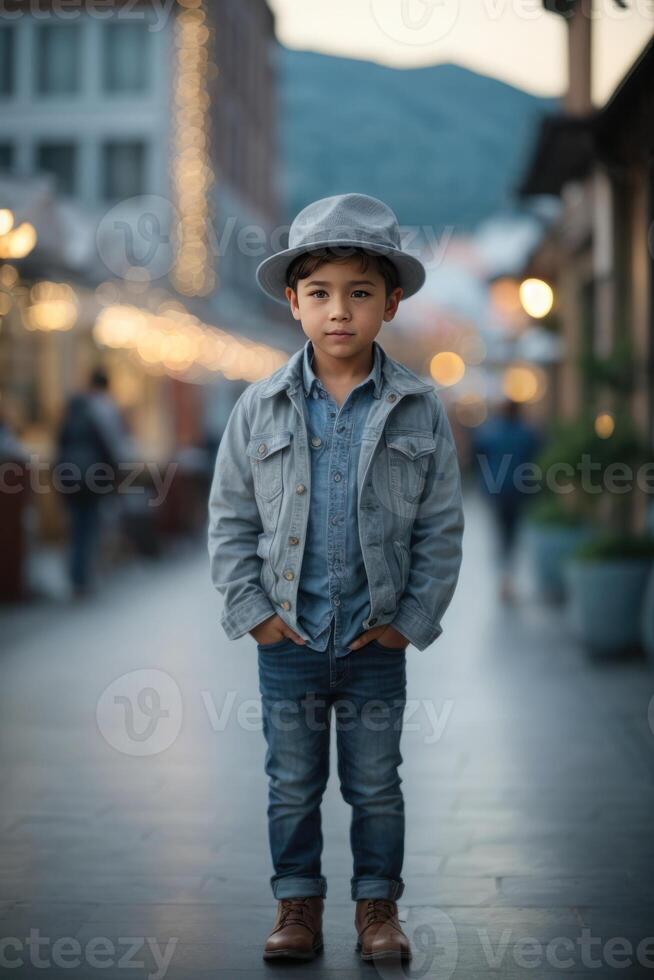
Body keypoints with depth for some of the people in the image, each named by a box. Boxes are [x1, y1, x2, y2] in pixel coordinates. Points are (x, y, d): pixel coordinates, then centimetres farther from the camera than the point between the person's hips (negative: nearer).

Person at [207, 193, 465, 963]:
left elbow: (441, 527, -1)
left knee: (376, 785, 11)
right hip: (288, 637, 1)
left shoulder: (419, 411, -5)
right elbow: (230, 519, 1)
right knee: (292, 784, 11)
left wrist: (412, 620, -5)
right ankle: (297, 904, 25)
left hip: (377, 639, 0)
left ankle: (377, 905, 26)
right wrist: (253, 610, -5)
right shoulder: (260, 408, -4)